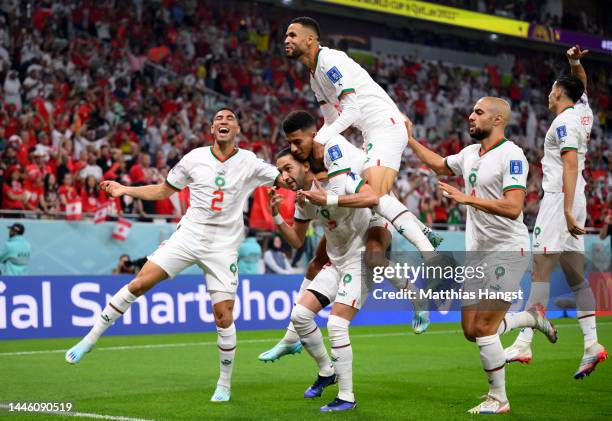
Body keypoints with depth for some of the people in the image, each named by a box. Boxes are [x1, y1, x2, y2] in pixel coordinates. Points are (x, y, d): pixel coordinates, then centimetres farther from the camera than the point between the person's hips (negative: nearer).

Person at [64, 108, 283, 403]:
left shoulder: (249, 163, -1)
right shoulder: (194, 158, 2)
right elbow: (163, 191, 13)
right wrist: (125, 190, 4)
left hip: (223, 246, -1)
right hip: (189, 235, 1)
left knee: (224, 315, -6)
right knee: (139, 283, -12)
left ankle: (224, 385, 12)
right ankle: (90, 339, 1)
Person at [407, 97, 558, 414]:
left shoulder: (511, 155, -15)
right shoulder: (469, 154, 10)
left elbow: (513, 207, -26)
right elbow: (439, 165, 31)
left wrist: (467, 198, -27)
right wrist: (409, 140, 29)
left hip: (507, 251, -8)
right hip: (478, 254, 8)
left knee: (483, 329, -8)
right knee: (471, 331, 8)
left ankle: (498, 399, 8)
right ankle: (532, 318, 29)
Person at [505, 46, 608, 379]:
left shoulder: (564, 122, -10)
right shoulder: (583, 112, 15)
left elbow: (571, 166, -20)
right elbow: (581, 85, 37)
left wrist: (567, 210, -27)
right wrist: (575, 61, 20)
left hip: (559, 199, -9)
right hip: (574, 200, 9)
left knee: (541, 270, -13)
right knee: (575, 275, 6)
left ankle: (523, 344, -18)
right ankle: (592, 343, 0)